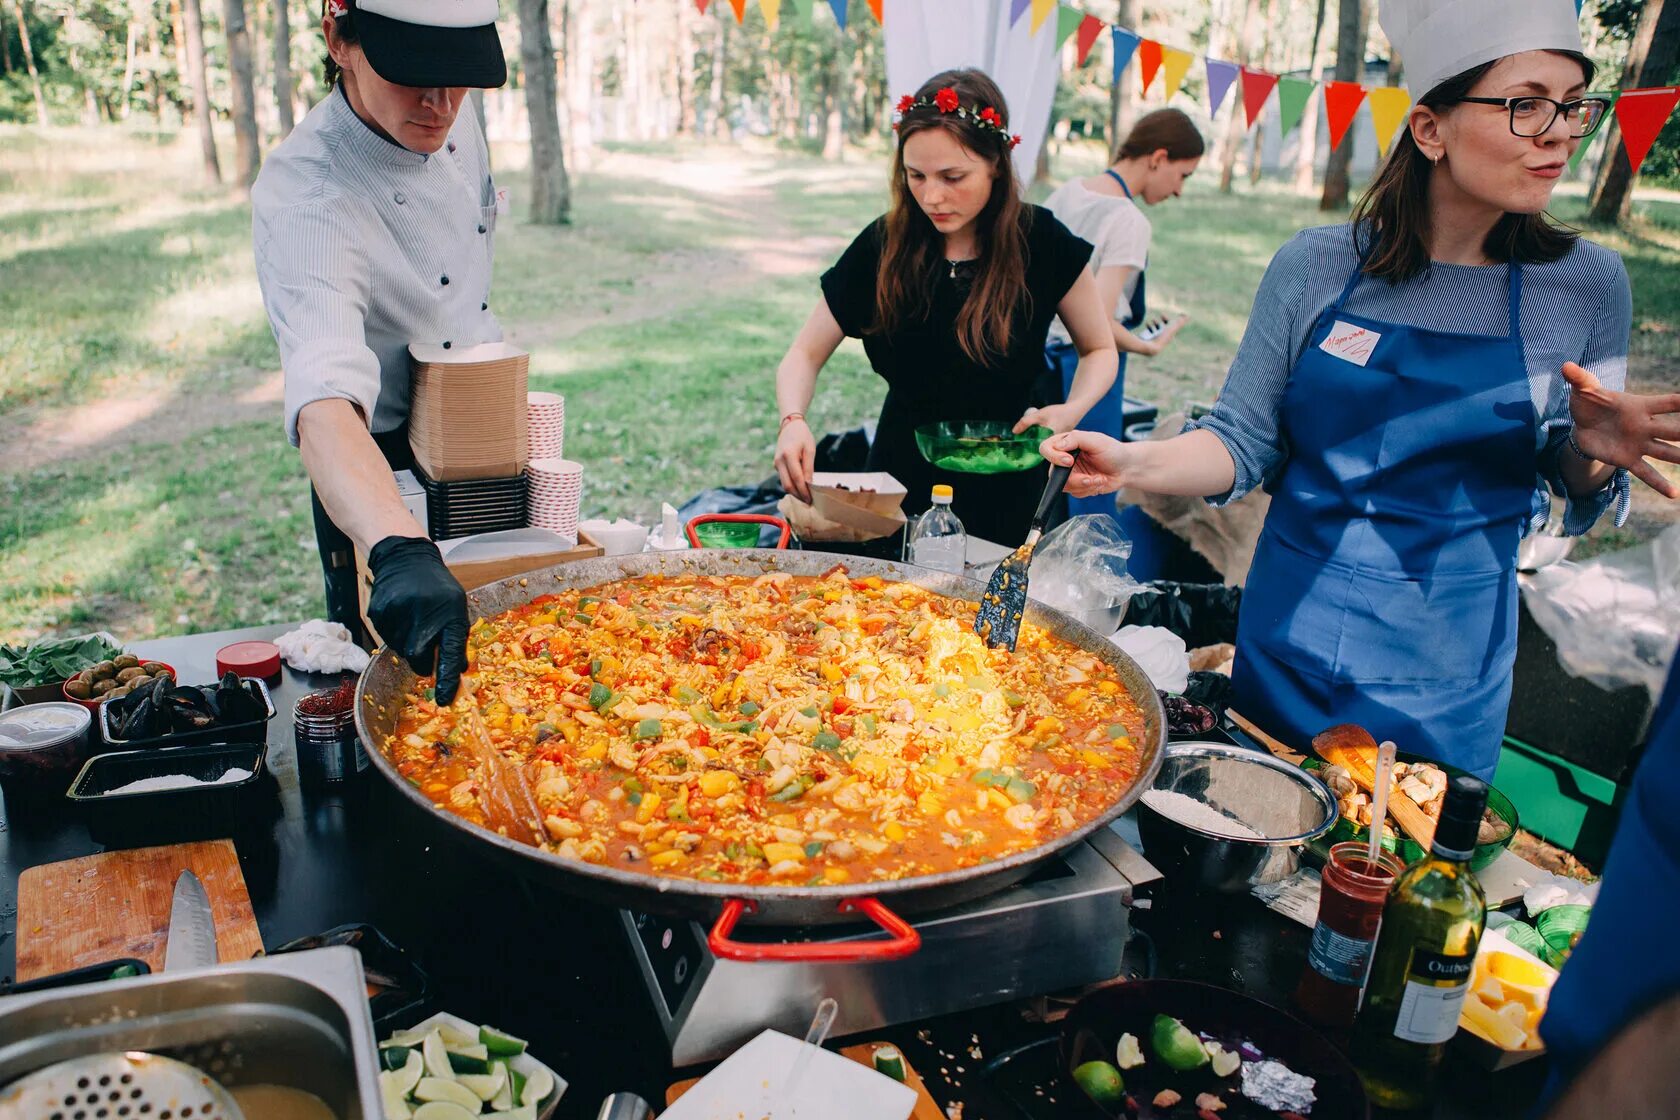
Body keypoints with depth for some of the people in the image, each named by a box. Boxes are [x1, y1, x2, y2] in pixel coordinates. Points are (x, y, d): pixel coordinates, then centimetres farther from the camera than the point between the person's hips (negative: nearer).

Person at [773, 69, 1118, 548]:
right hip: (904, 480, 2)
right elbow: (805, 354, -5)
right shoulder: (884, 246, -10)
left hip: (1006, 494, -1)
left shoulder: (1041, 243, -13)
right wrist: (793, 421, -26)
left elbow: (1100, 350, 1)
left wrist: (1071, 410, -20)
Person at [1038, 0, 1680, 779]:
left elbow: (1577, 506, 3)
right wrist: (1137, 464, -21)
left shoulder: (1587, 285, -5)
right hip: (1290, 633, 0)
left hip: (1446, 662, 0)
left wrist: (1591, 453, -19)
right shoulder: (1317, 268, -7)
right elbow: (1245, 444, -4)